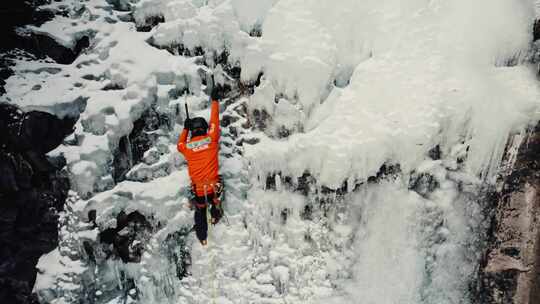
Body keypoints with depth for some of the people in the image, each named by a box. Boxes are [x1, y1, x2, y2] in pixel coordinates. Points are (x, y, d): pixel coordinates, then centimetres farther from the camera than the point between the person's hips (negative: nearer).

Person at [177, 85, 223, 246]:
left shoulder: (187, 147, -7)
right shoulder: (211, 139, -11)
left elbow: (179, 145, 19)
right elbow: (214, 120, 2)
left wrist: (185, 128, 25)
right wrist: (214, 100, 12)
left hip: (198, 191, 1)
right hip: (213, 188, -1)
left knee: (200, 212, 25)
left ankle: (202, 237, 36)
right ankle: (215, 214, 29)